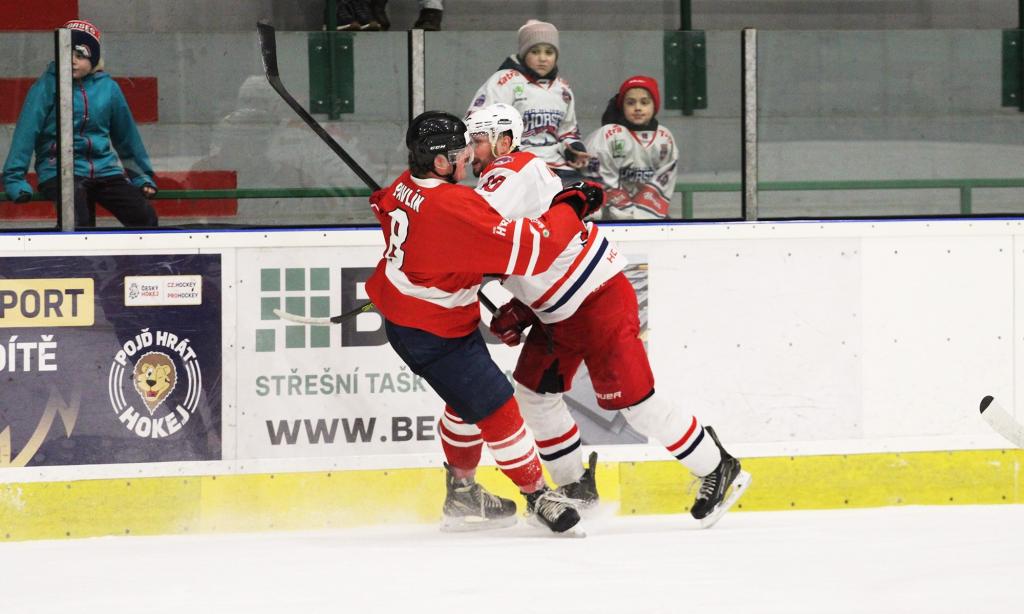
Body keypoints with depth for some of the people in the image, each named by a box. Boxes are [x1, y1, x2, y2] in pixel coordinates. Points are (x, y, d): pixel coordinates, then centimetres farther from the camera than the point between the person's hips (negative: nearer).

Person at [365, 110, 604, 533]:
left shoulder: (406, 185, -4)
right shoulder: (455, 208, -33)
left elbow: (383, 206, 22)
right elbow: (528, 249, -33)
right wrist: (571, 209, -20)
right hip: (432, 334, -10)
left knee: (469, 400, 24)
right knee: (494, 407, -4)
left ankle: (462, 492, 37)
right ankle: (536, 494, 9)